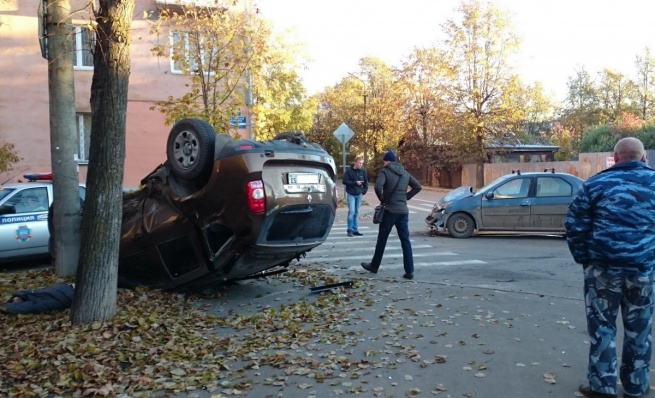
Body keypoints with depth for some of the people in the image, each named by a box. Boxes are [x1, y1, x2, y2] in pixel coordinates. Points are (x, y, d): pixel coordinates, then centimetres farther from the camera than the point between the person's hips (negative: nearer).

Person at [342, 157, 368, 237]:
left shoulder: (363, 171, 4)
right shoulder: (349, 170, -6)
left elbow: (366, 182, 12)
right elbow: (345, 181, -10)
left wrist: (364, 191, -2)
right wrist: (355, 182, -16)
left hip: (359, 194, 4)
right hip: (351, 194, -4)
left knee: (356, 213, 8)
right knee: (351, 211, -12)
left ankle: (355, 230, 13)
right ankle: (350, 230, -3)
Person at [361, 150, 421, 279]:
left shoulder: (384, 171, -5)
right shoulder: (405, 173, 13)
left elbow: (378, 187, -21)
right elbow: (418, 186, 15)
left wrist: (382, 199, -5)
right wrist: (406, 196, 14)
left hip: (389, 210, -4)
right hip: (403, 211, 5)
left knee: (382, 240, 8)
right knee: (405, 241, 3)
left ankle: (374, 266, 21)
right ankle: (409, 271, -1)